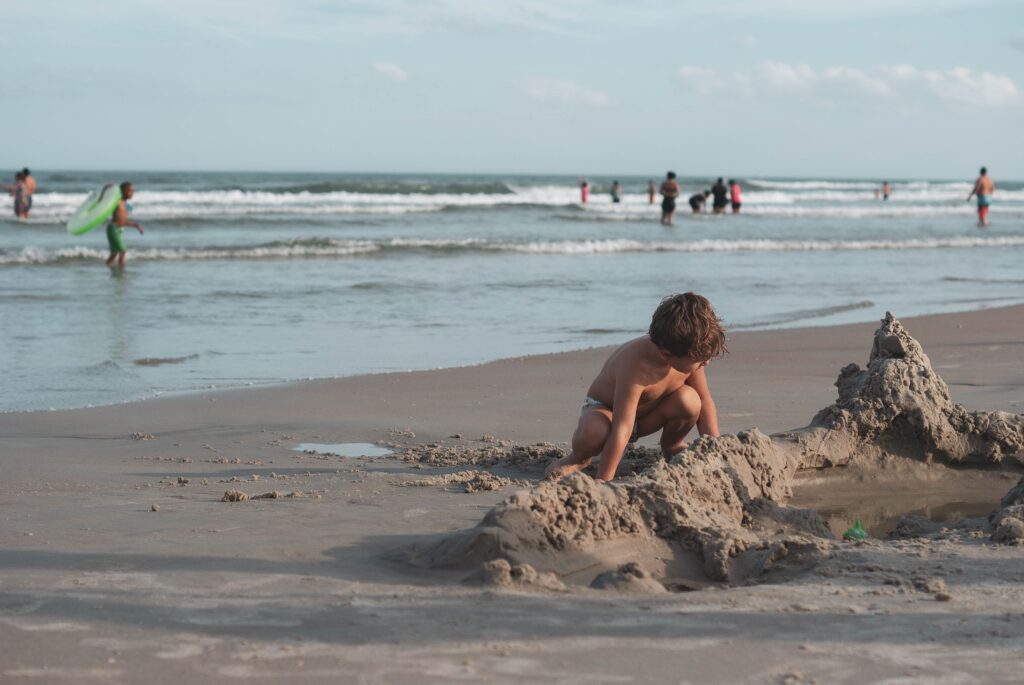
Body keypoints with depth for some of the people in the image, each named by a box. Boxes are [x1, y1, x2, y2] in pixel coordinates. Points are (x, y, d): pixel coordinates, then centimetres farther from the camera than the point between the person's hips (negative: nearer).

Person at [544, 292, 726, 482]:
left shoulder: (691, 355, -23)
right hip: (604, 409, -5)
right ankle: (579, 459, -4)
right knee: (592, 432, -42)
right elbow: (621, 429, -41)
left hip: (647, 416, 5)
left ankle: (672, 447, 5)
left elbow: (704, 400, -6)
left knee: (690, 401, -28)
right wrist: (603, 481, -39)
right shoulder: (636, 367, -41)